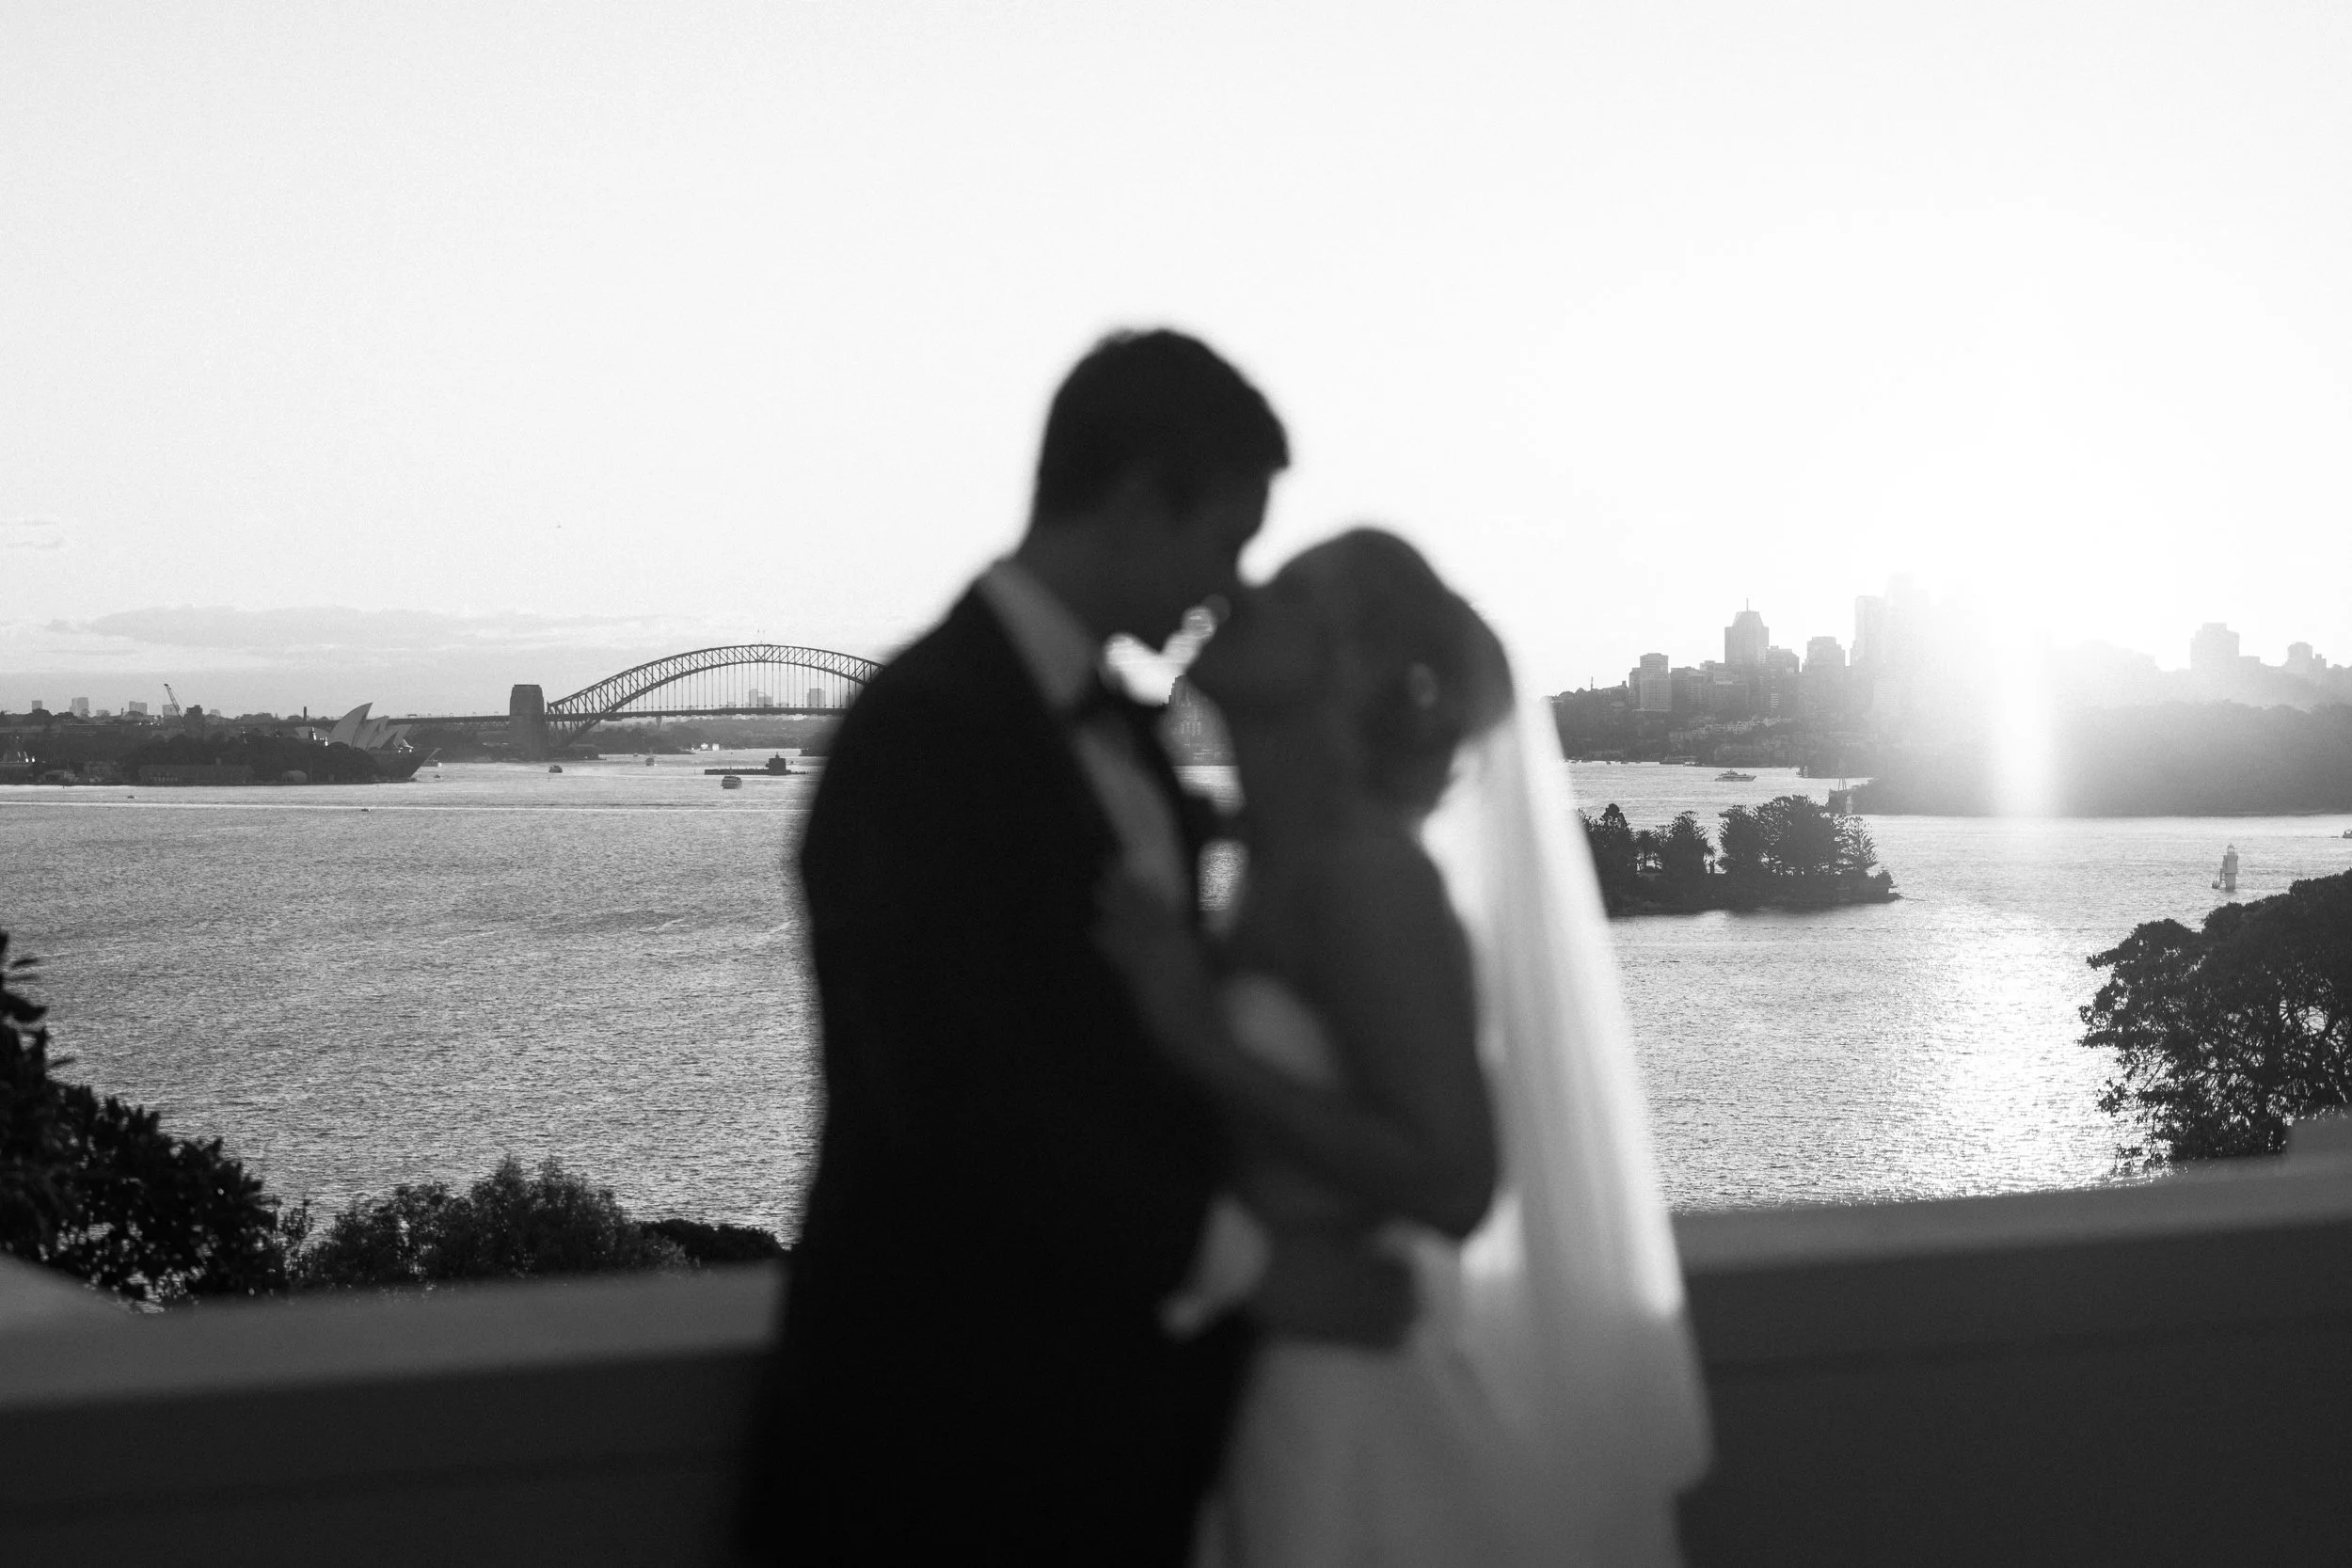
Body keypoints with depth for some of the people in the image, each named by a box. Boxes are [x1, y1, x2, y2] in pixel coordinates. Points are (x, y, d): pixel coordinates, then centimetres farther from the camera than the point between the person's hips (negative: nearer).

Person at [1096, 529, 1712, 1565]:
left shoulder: (1367, 870, -17)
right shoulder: (1283, 873, 8)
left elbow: (1455, 1183, -23)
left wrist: (1202, 1038, -22)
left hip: (1360, 1422, -8)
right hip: (1281, 1393, 8)